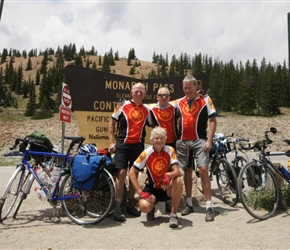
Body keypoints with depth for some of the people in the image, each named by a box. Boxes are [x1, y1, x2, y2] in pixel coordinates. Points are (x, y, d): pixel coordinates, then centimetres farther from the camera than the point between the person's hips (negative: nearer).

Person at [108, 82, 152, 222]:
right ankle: (117, 208, -3)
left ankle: (131, 204, 21)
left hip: (138, 145, 4)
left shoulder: (146, 110, 9)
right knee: (121, 173, -10)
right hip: (122, 144, -3)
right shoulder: (122, 105, 0)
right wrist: (111, 142, -4)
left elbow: (151, 125, 18)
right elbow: (112, 123, 2)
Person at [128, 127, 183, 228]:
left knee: (178, 181, -33)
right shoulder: (146, 153, -12)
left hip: (167, 188, 1)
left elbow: (177, 171, -18)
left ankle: (173, 214, -14)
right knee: (144, 206, -30)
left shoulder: (170, 150, -11)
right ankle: (152, 207, 10)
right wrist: (141, 192, -17)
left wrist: (168, 175, -42)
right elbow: (132, 173, -10)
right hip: (152, 187, 0)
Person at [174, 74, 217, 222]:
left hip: (199, 140, -4)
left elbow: (213, 120, -2)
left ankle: (209, 207, -6)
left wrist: (209, 140, -11)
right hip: (182, 141, 4)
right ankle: (189, 204, 20)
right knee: (187, 171, 9)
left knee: (203, 169, -13)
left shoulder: (205, 100, 1)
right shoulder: (179, 102, 11)